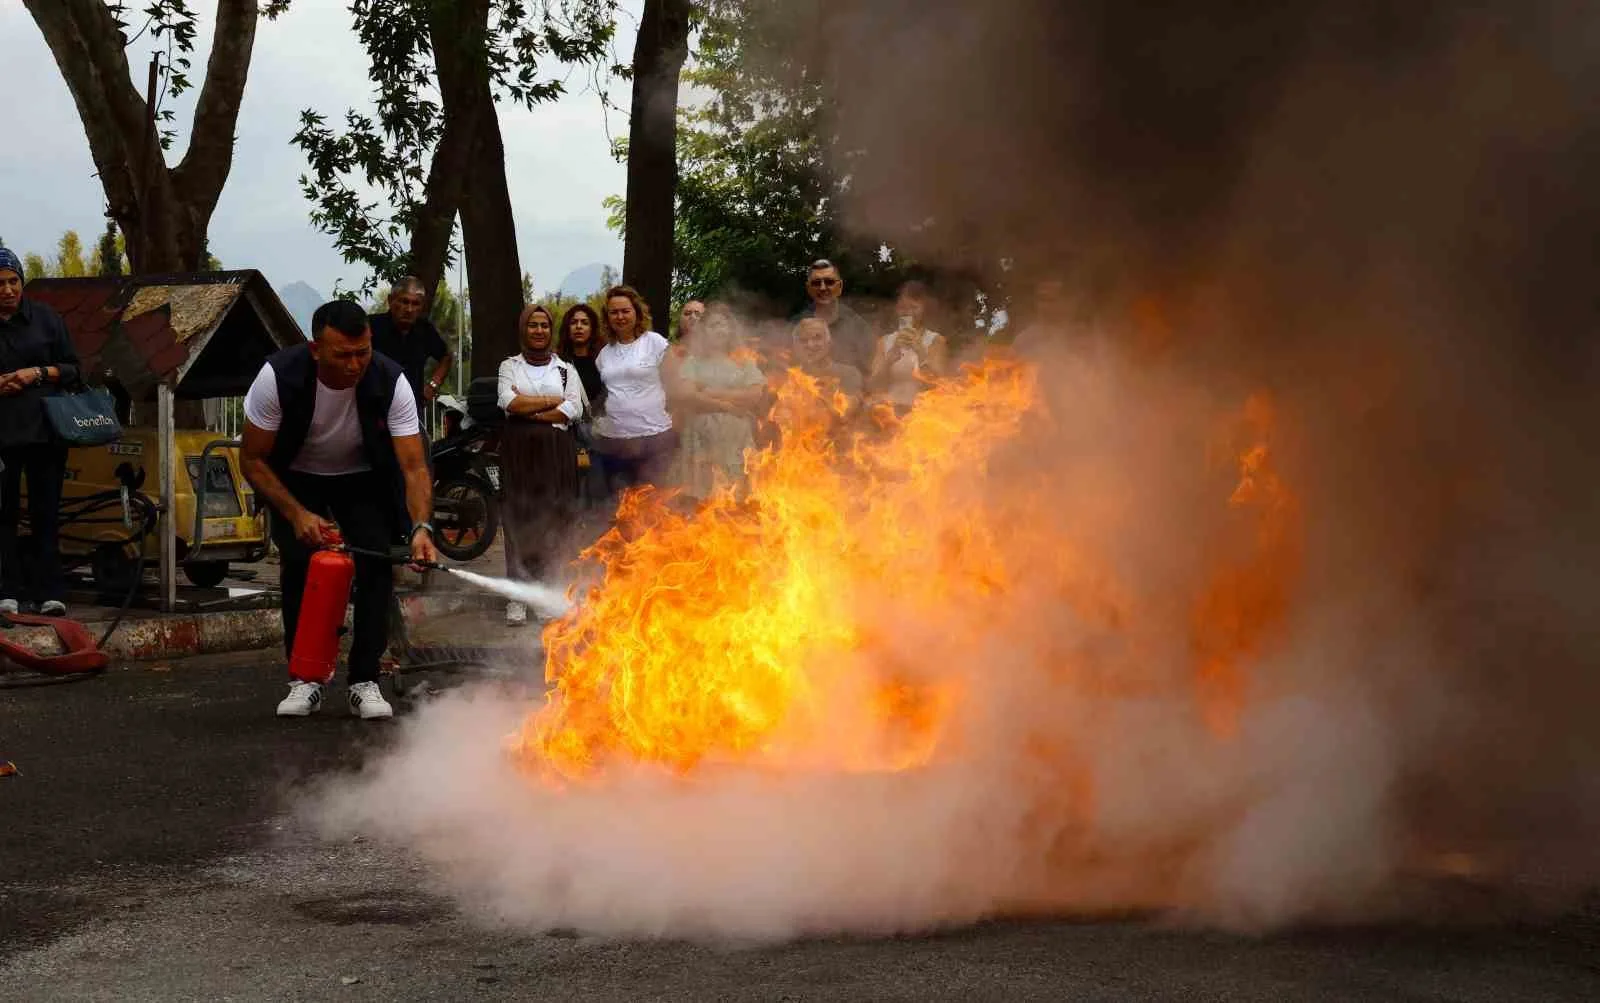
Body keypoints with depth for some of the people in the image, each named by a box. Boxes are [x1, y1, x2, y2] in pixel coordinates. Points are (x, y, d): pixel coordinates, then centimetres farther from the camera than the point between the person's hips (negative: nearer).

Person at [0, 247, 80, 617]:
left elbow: (72, 368, 10)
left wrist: (38, 373, -8)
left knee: (46, 512, 1)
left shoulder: (45, 318, 7)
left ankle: (49, 591, 2)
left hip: (44, 430, 1)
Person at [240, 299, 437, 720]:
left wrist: (420, 528, -48)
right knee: (299, 565, -18)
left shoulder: (391, 382, -30)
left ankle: (364, 682, -6)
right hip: (296, 481, 0)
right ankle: (305, 679, -3)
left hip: (364, 480, 1)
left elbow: (414, 466, -31)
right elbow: (253, 460, -20)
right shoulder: (278, 377, -31)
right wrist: (297, 514, -29)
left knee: (377, 565, -16)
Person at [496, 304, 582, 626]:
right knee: (519, 518, -4)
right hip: (519, 451, -1)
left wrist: (528, 409, -7)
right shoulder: (510, 366, 12)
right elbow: (509, 402, -6)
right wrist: (553, 401, -4)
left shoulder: (566, 370, 13)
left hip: (556, 451, 1)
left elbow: (574, 410, -3)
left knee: (553, 519, -3)